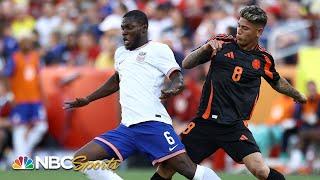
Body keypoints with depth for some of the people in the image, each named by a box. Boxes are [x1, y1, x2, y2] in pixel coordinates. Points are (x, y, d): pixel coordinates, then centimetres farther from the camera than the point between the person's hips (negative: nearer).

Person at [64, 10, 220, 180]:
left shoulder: (158, 49, 2)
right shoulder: (121, 53, 22)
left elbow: (178, 78, -8)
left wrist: (173, 88, -31)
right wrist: (87, 100, 43)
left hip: (152, 122, -7)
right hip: (126, 128, 7)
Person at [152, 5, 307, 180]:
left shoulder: (263, 59, 5)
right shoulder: (221, 43, 2)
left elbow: (277, 82, 26)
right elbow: (186, 64, 1)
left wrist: (298, 95, 38)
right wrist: (205, 48, -16)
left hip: (236, 126, -1)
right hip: (205, 122, 1)